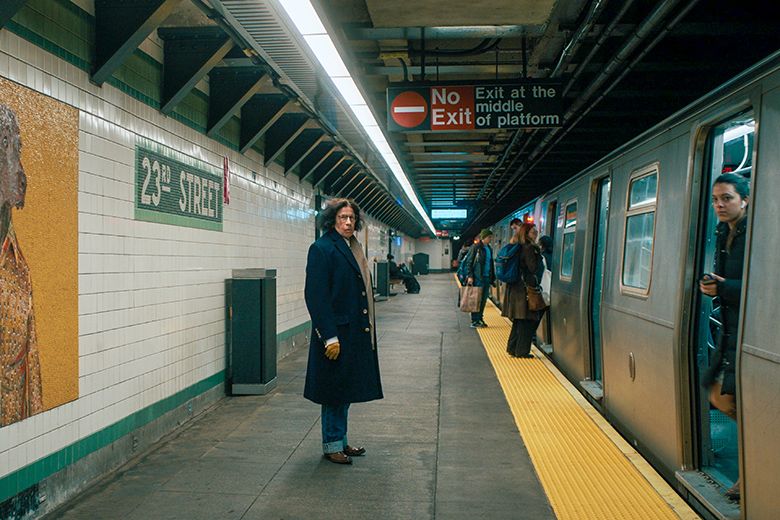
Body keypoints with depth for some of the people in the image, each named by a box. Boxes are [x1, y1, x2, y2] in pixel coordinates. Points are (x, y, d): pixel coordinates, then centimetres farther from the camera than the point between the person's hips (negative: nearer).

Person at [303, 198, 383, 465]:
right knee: (334, 390, 4)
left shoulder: (353, 248, 12)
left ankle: (341, 441, 29)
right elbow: (315, 295, -18)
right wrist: (329, 337, -20)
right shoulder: (322, 248, -13)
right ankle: (332, 445, 18)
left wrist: (366, 330, 14)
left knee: (346, 390, 16)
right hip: (336, 333, -8)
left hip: (355, 332, 8)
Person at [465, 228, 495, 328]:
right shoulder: (475, 247, -7)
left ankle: (480, 319, 18)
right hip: (477, 278, -7)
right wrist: (470, 276, -16)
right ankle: (474, 321, 2)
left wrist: (492, 278, 17)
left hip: (486, 278, 7)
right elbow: (469, 262, -8)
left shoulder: (489, 249, 14)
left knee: (484, 299, 9)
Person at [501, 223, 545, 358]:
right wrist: (539, 254, -9)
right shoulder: (529, 248, -14)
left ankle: (513, 348, 23)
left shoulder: (518, 248, 12)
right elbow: (534, 268, -17)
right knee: (526, 320, -1)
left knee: (518, 320, 16)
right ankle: (522, 351, 3)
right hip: (526, 289, -9)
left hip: (515, 288, 9)